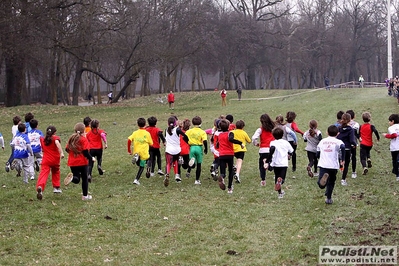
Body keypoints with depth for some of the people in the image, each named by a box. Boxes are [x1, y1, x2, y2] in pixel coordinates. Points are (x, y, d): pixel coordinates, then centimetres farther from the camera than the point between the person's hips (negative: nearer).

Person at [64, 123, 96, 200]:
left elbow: (67, 149, 9)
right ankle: (85, 196, 16)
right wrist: (91, 158, -1)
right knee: (85, 179, 13)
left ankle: (72, 177, -24)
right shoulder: (84, 139, -11)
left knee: (76, 180, 11)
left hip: (72, 163, 4)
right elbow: (85, 152, -17)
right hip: (82, 162, -4)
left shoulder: (71, 138, 5)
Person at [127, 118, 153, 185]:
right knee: (141, 167, 9)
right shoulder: (147, 133, -6)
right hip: (144, 153, -3)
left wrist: (129, 150, -2)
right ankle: (136, 180, -5)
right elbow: (151, 144, 0)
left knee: (139, 164, 25)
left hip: (136, 152, 3)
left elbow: (129, 140, -11)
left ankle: (136, 157, -8)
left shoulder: (135, 133, 0)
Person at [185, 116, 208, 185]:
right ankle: (197, 180, 12)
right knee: (199, 165, 11)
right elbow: (205, 141, -14)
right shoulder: (202, 132, -4)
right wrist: (206, 149, 0)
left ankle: (192, 160, -30)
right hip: (199, 148, -1)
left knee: (193, 165, 6)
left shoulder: (189, 131, 3)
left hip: (192, 147, 1)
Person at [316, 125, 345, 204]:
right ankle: (329, 198, 25)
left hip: (322, 165, 1)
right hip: (334, 165, -1)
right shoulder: (338, 142, 3)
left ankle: (323, 177, -43)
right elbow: (342, 147, -19)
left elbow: (318, 154, 17)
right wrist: (342, 160, -10)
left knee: (321, 185, -11)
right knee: (331, 183, 20)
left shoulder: (322, 141, 14)